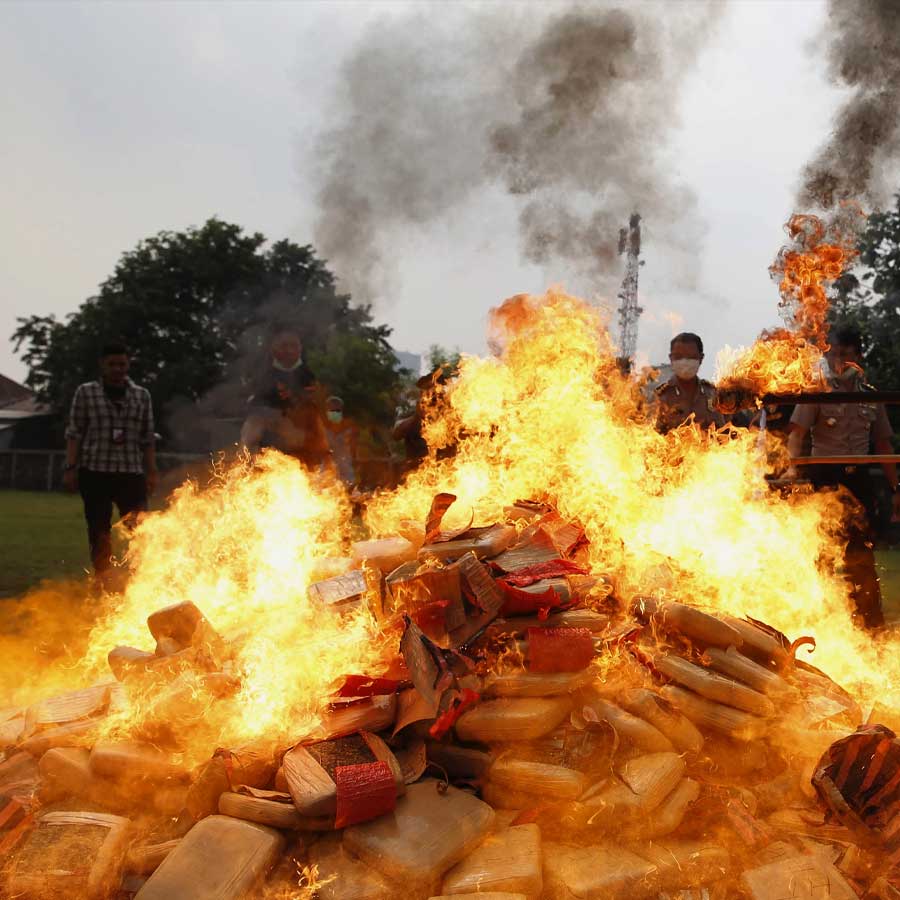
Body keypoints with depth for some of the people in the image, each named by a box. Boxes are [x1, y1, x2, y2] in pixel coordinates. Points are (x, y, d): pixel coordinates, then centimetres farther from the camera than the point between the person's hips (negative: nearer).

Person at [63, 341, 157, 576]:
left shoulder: (141, 395, 11)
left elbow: (148, 438, 11)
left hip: (131, 473, 1)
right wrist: (70, 468, -4)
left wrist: (151, 472, 6)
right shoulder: (86, 393, 6)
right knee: (99, 532, 1)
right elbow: (75, 434, 4)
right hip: (95, 472, -1)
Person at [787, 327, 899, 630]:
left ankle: (872, 624, 14)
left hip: (859, 480, 4)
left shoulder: (871, 397, 11)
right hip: (825, 479, -3)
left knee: (861, 555, 7)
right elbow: (797, 434, -12)